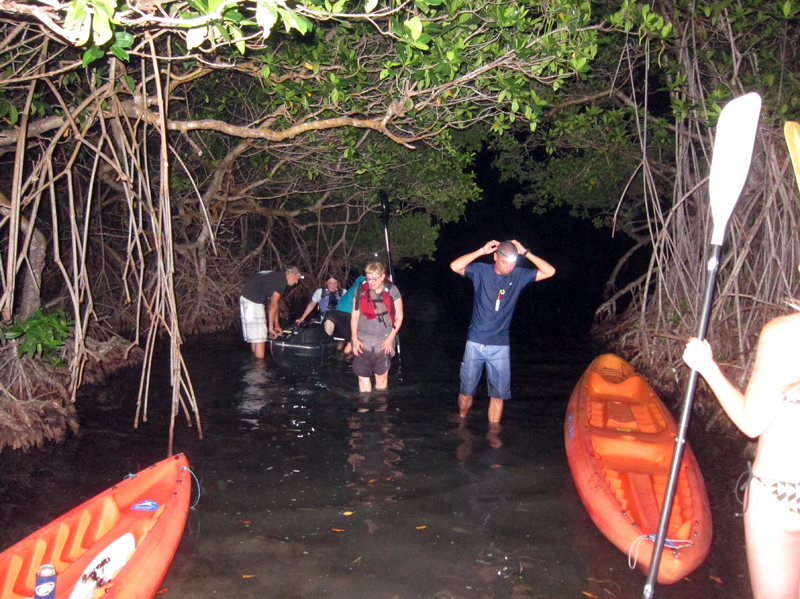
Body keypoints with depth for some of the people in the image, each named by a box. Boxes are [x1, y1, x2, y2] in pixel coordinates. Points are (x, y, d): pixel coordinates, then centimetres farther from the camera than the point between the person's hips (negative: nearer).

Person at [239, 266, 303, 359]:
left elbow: (274, 303, 21)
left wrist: (277, 325, 21)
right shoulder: (282, 280, -11)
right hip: (252, 302, -10)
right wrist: (271, 327, -8)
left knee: (254, 337, 18)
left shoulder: (276, 276, 19)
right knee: (260, 339, -5)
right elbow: (273, 305, -13)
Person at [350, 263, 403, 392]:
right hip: (363, 341, 1)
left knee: (381, 376, 7)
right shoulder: (361, 290, -2)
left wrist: (390, 339, -7)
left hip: (383, 342, -1)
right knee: (363, 376, 0)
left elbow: (399, 317, 0)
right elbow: (355, 315, 4)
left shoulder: (392, 291, -4)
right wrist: (355, 339, -1)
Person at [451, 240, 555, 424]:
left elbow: (550, 271, -6)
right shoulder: (481, 271, -7)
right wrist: (482, 251, -21)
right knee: (467, 391, 11)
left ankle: (493, 431, 22)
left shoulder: (519, 276, -1)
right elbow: (455, 266, -21)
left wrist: (525, 253, -13)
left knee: (498, 393, 8)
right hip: (475, 343, -1)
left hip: (500, 346, 2)